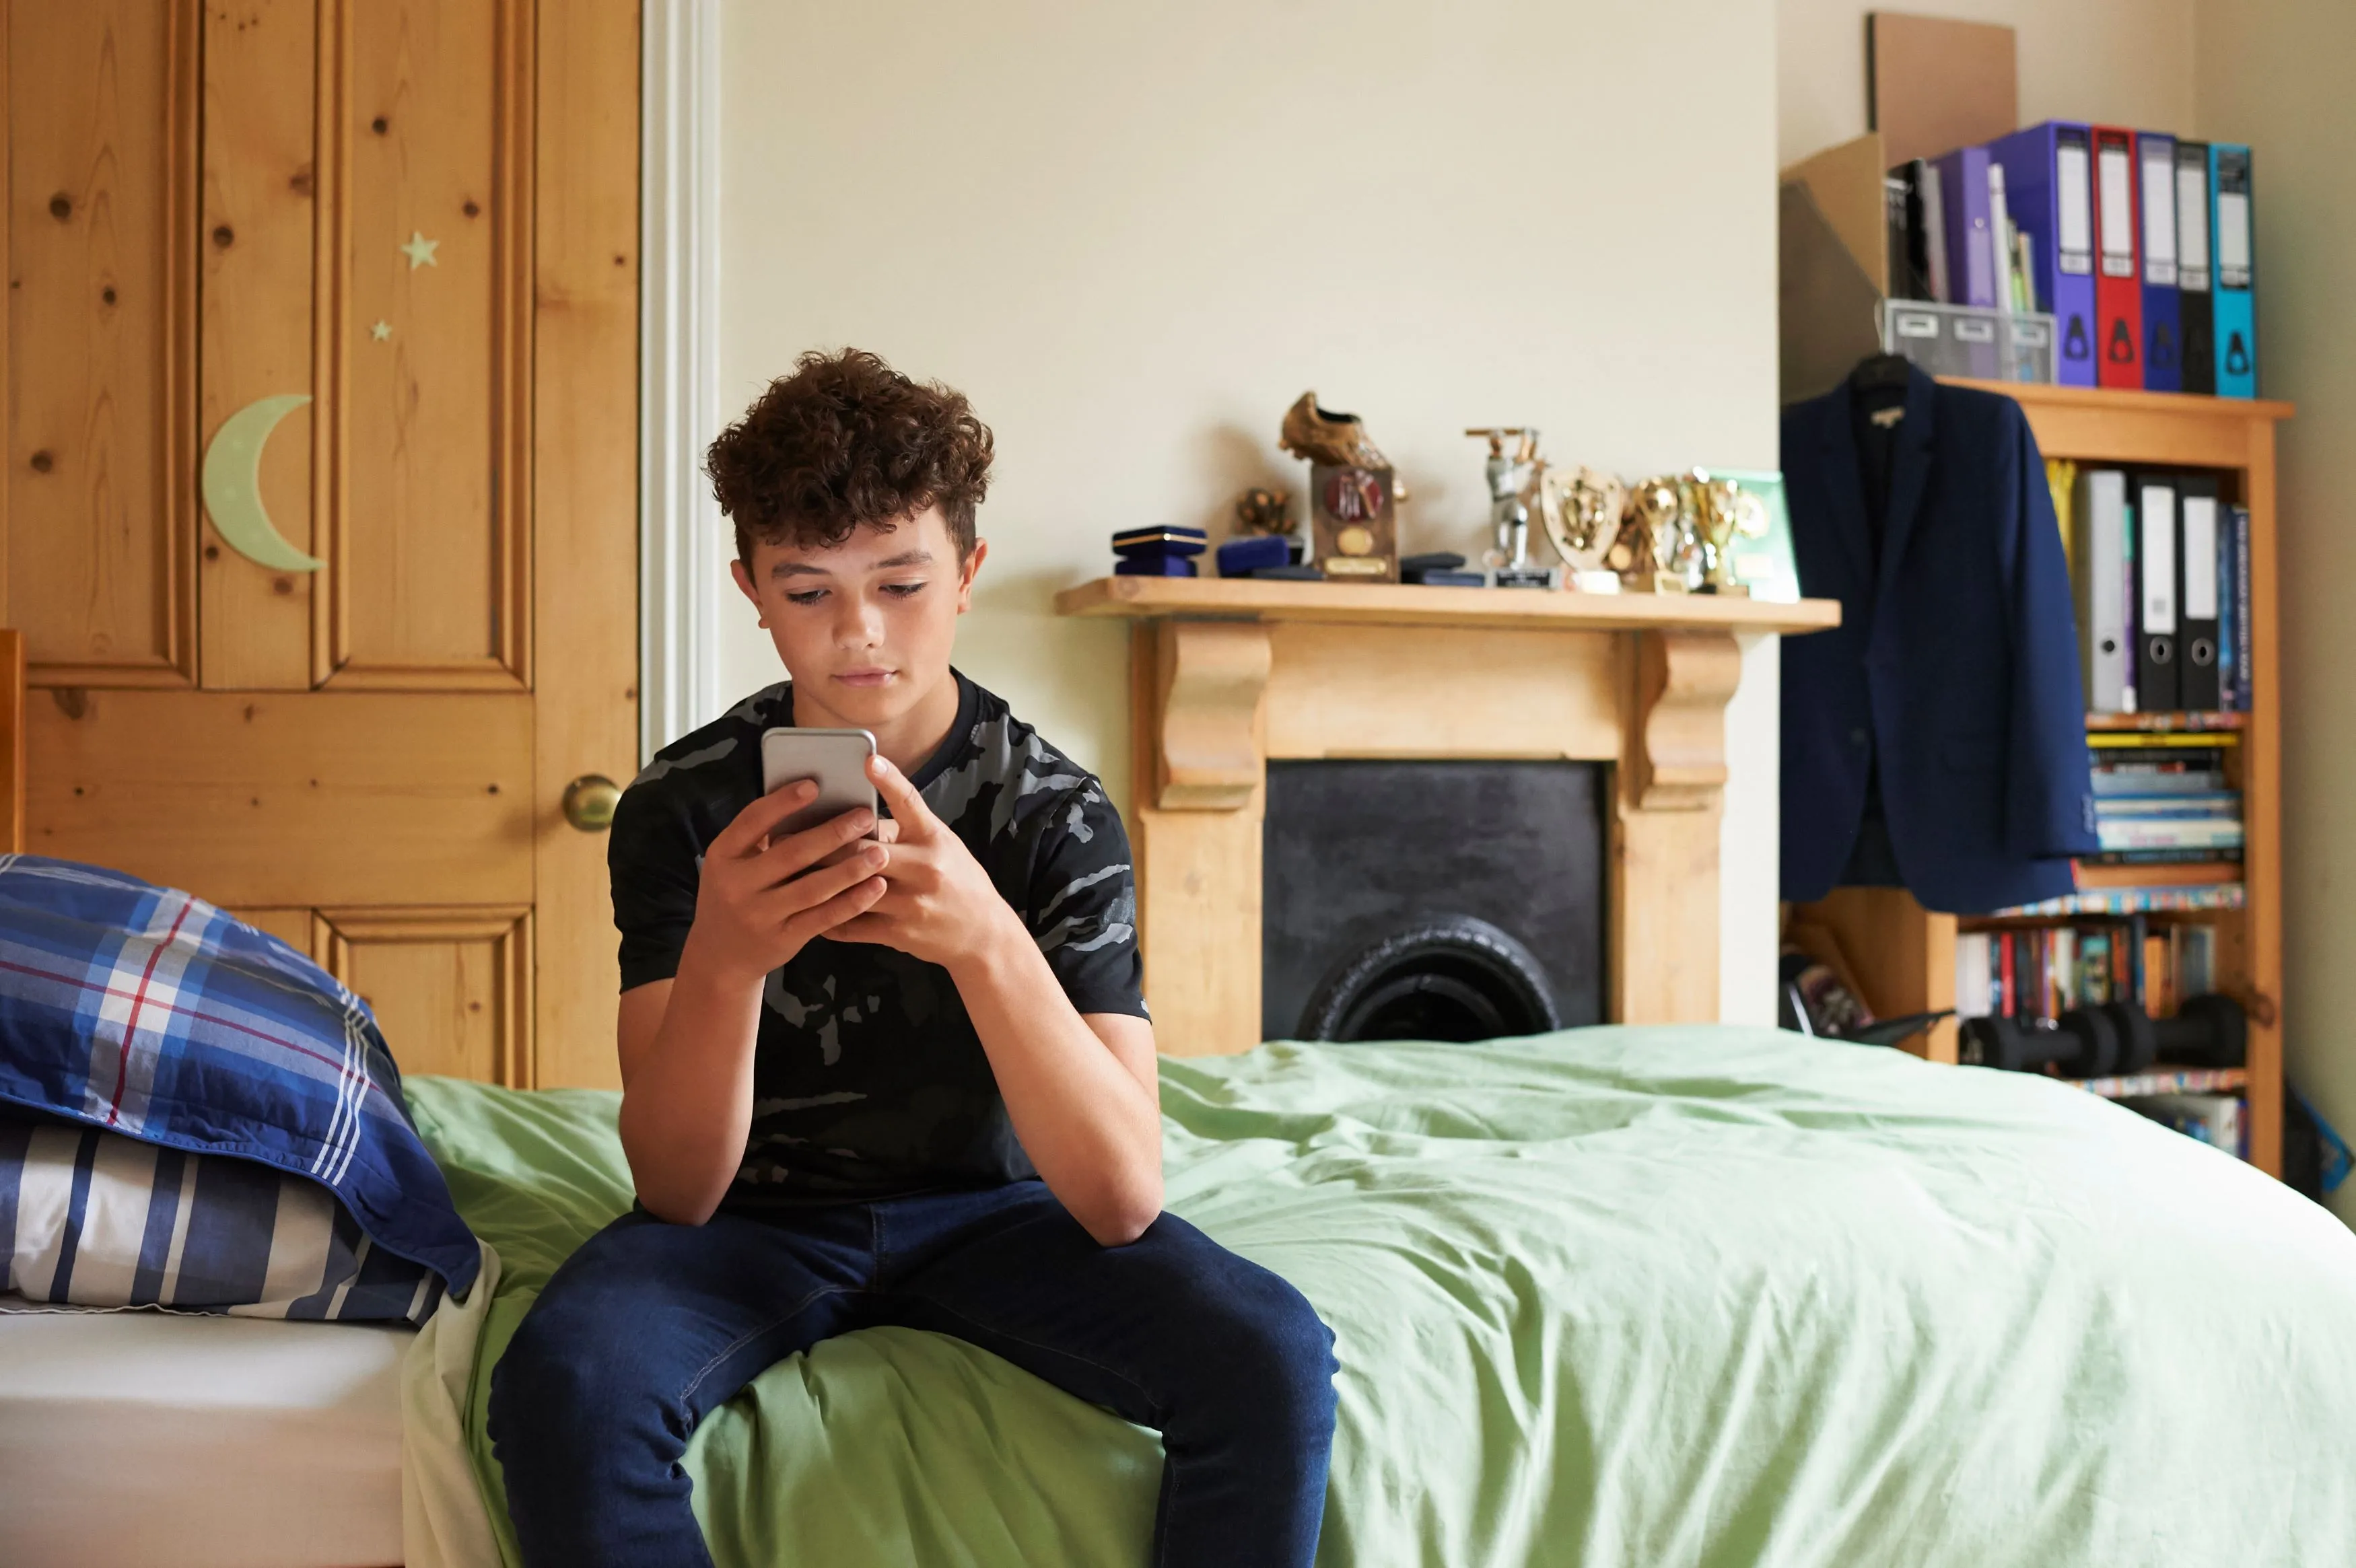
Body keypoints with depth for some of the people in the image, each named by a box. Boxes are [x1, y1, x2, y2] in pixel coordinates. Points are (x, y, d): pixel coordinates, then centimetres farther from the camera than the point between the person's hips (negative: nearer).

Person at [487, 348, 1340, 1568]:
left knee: (1272, 1361, -26)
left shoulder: (1058, 813, -14)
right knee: (563, 1381, -32)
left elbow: (1123, 1200, -23)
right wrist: (721, 963, -38)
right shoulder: (682, 805, -12)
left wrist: (987, 939, -39)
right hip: (761, 1210, 1)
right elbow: (677, 1193, -18)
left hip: (988, 1207, 0)